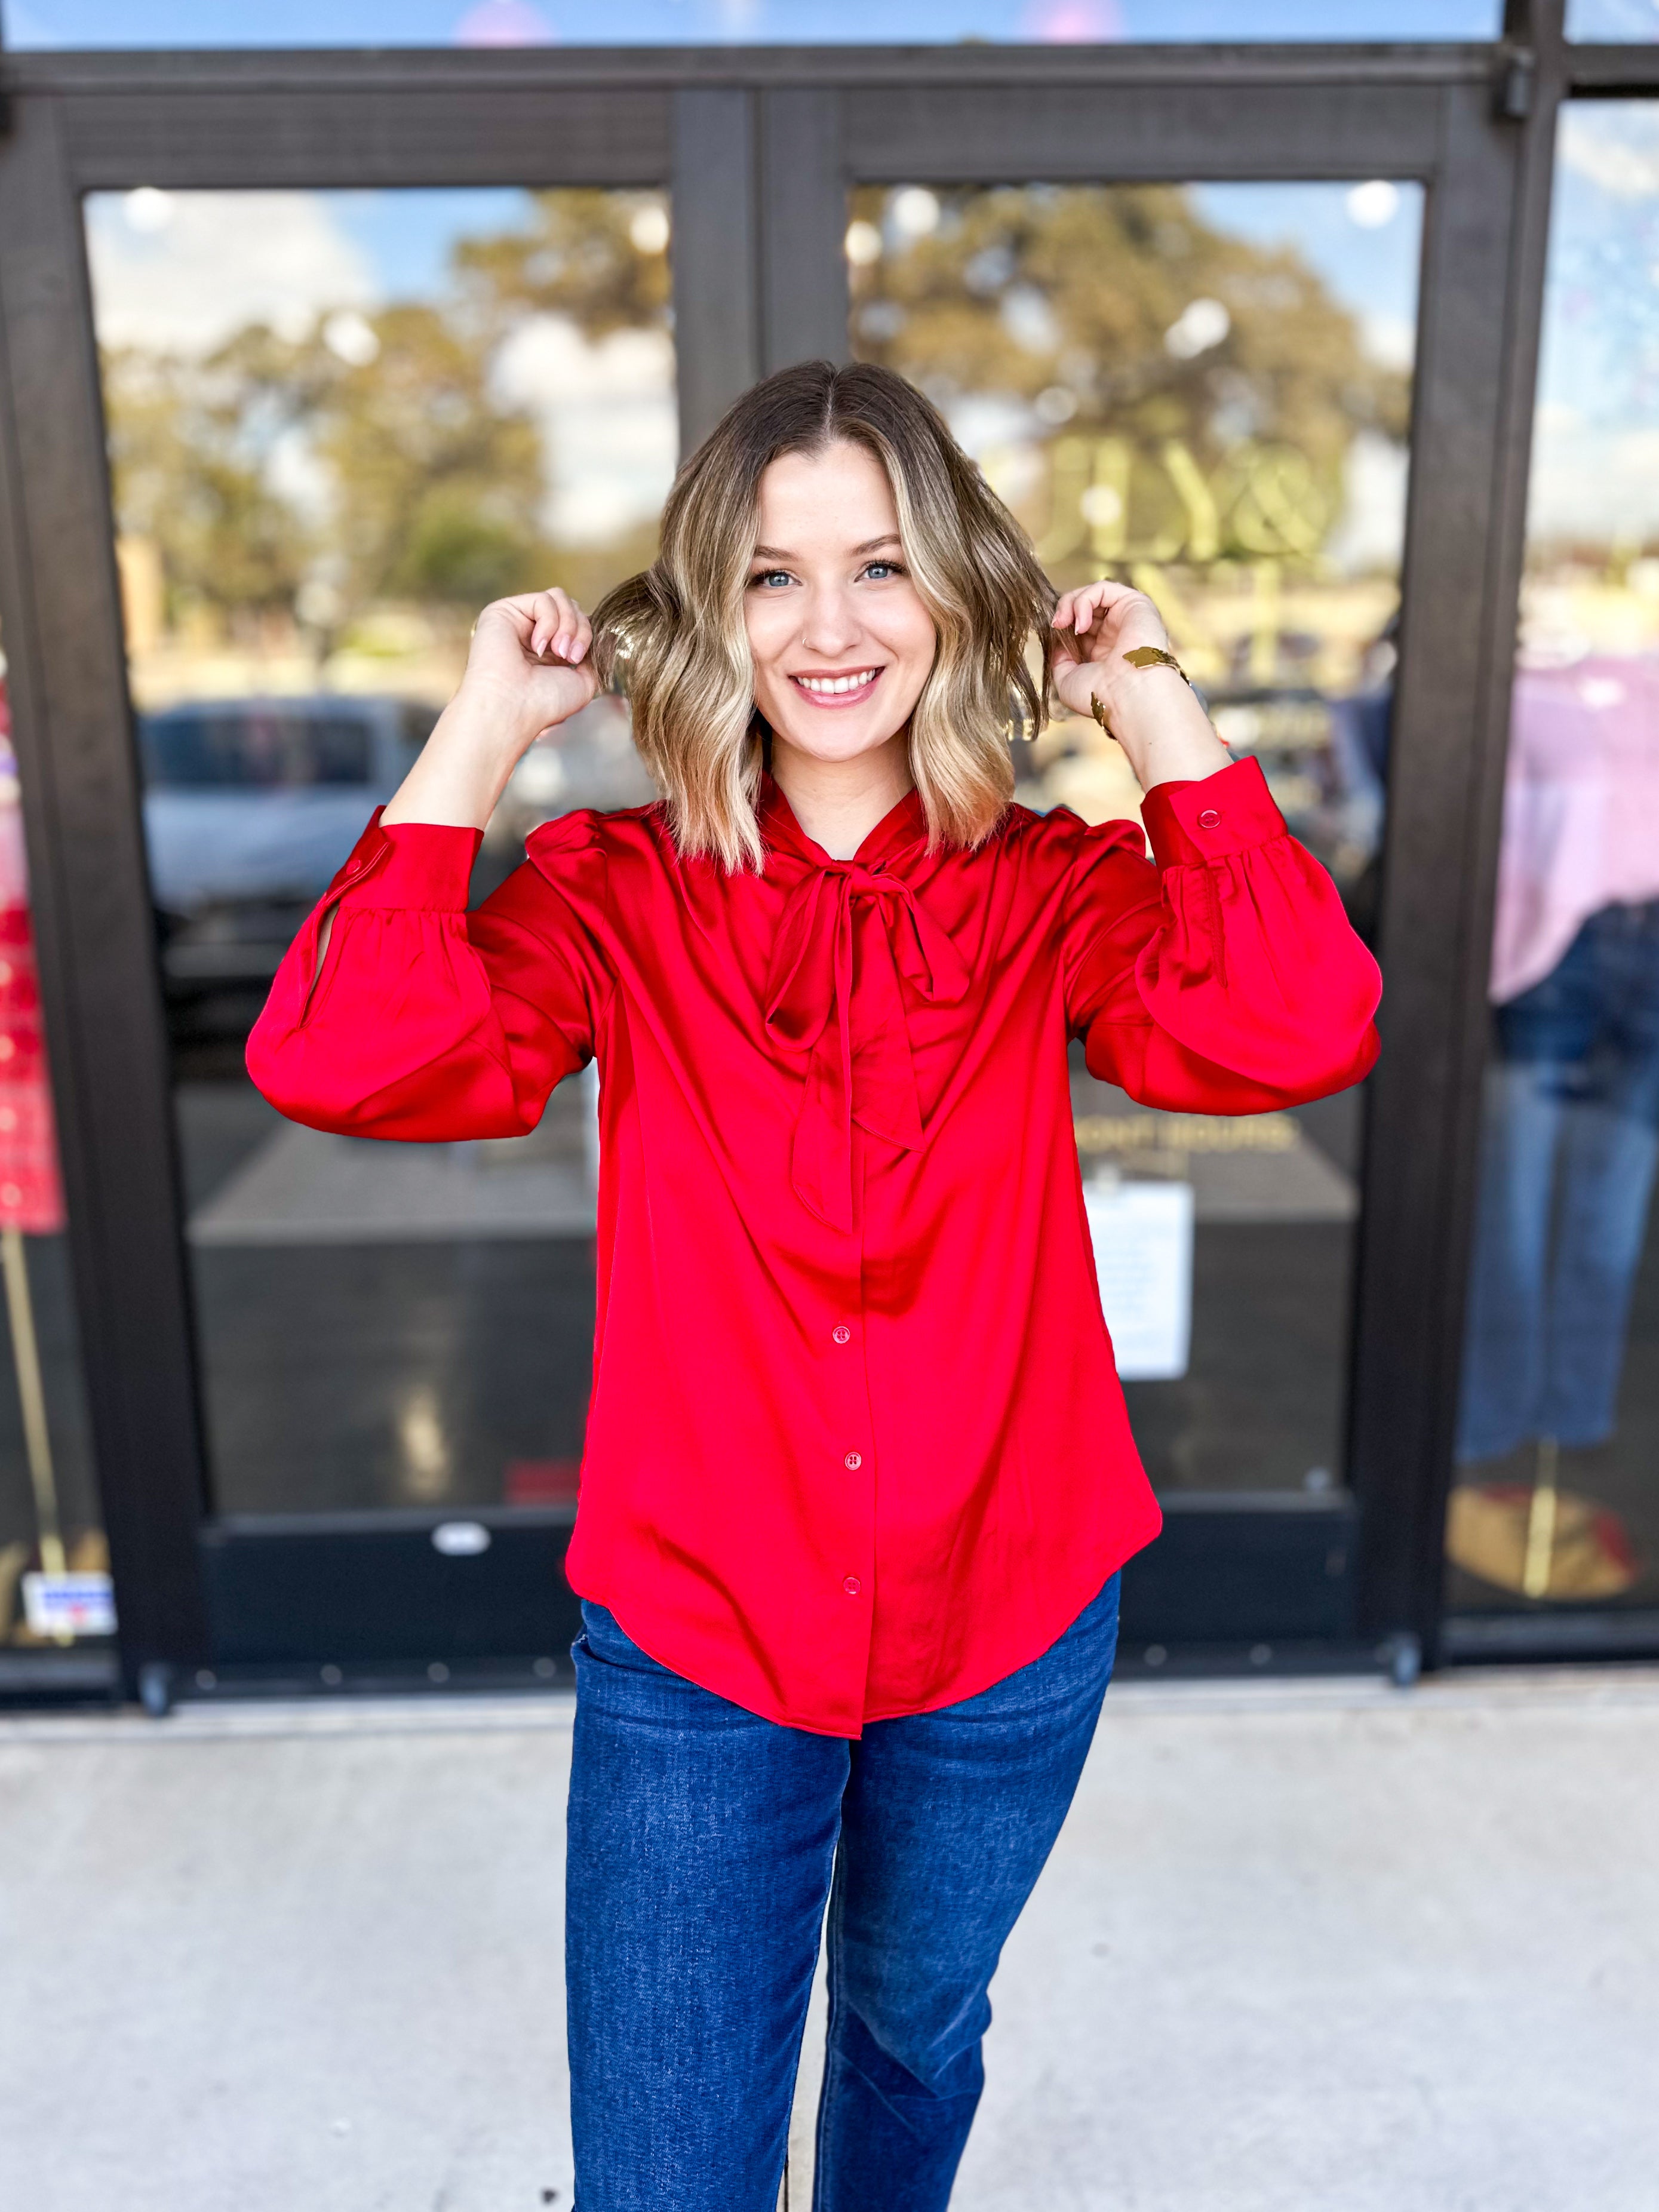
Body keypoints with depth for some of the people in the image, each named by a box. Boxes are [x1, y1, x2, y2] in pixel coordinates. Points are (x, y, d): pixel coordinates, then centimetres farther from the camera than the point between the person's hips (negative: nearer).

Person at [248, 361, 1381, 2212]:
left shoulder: (1052, 894, -6)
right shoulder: (620, 895, -8)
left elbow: (1295, 1032, -24)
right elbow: (340, 1061, -24)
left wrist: (1158, 712, -18)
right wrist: (483, 727, -19)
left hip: (1008, 1633, 2)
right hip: (693, 1645, -1)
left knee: (916, 2024, 29)